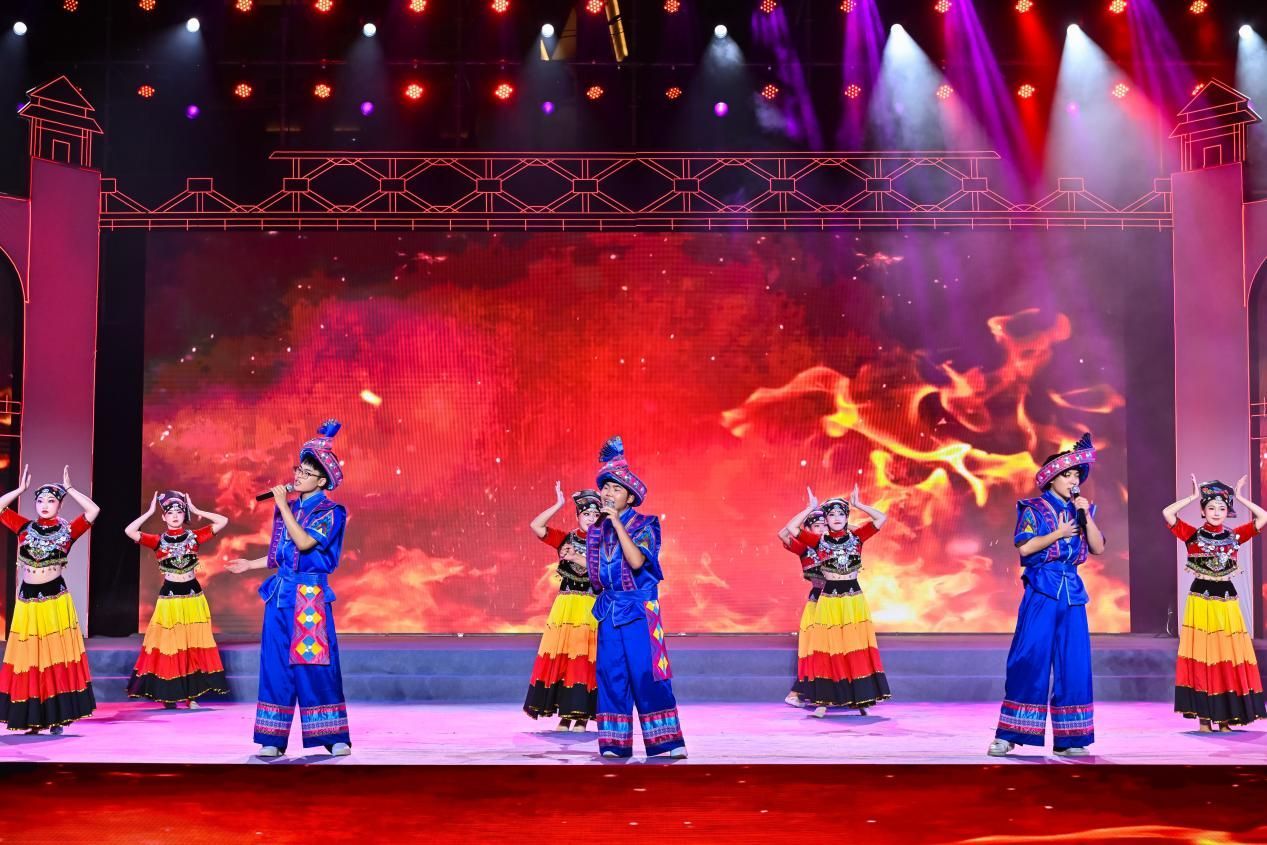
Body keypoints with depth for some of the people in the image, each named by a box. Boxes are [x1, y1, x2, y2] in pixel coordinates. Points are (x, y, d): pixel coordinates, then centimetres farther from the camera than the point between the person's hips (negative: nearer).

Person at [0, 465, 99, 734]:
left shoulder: (67, 530, 1)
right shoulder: (25, 528, 5)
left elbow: (93, 510, -9)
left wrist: (69, 488, -4)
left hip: (56, 600, -2)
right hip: (28, 601, 2)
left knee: (57, 657, 1)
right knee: (28, 659, 3)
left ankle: (56, 717, 5)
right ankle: (31, 718, 9)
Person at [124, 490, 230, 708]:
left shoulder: (194, 536, 2)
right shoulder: (158, 541, 0)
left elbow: (223, 521, -5)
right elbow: (129, 531, -12)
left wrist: (196, 511, -4)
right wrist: (150, 512, -7)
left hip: (193, 596, 1)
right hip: (169, 598, -1)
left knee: (194, 645, 4)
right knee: (168, 646, 2)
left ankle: (191, 695, 10)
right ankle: (168, 695, 9)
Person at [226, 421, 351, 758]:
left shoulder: (330, 512, -5)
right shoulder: (292, 509, 14)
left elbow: (304, 543, -20)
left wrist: (282, 506, -15)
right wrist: (250, 564, 22)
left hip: (310, 595, -6)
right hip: (281, 593, 6)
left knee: (315, 664, -7)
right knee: (276, 665, 4)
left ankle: (337, 739, 0)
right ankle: (273, 740, 7)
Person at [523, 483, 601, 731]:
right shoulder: (566, 539, 10)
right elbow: (536, 526, 1)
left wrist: (576, 558, -15)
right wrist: (559, 504, -4)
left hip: (593, 609, -2)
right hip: (566, 607, 2)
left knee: (586, 660, -6)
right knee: (561, 659, -1)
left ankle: (581, 718, 0)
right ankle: (565, 716, 6)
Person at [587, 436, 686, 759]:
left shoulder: (644, 525, -5)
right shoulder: (598, 529, 10)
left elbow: (636, 561, -22)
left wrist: (617, 523, -20)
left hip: (638, 608, -5)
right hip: (609, 608, 5)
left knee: (645, 673, -9)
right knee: (611, 674, 1)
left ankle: (666, 741, -3)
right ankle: (615, 743, 5)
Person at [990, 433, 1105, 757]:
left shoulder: (1080, 511, 14)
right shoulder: (1034, 509, -1)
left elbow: (1099, 548, 7)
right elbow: (1024, 547, -12)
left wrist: (1087, 517, -3)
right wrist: (1059, 533, -9)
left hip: (1072, 593, 5)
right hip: (1041, 591, -5)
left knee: (1074, 664, 2)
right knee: (1029, 660, -8)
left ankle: (1068, 739, 8)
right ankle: (1008, 736, -3)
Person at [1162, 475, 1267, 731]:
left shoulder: (1234, 535, 7)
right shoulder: (1193, 535, 1)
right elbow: (1167, 513, -11)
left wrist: (1239, 497, 1)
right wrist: (1194, 496, -5)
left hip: (1227, 601, 3)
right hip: (1201, 600, -2)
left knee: (1229, 658, 2)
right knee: (1202, 657, -1)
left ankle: (1224, 717, 9)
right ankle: (1203, 718, 3)